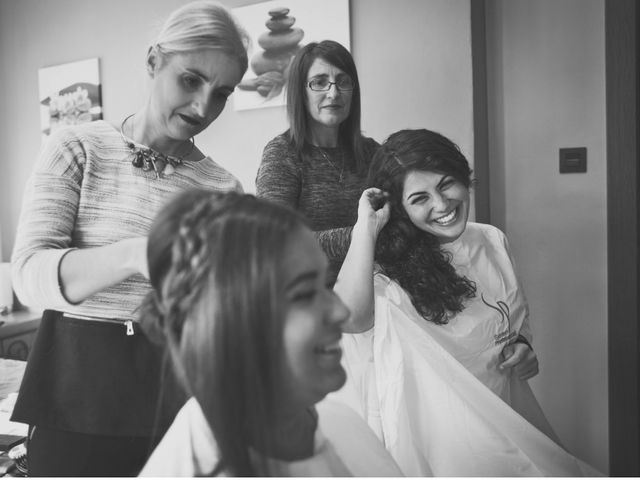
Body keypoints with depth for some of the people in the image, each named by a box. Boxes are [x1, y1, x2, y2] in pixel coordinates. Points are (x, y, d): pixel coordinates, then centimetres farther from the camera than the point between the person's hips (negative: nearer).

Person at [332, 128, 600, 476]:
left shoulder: (492, 241, 2)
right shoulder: (390, 266, -15)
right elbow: (350, 316, -37)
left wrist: (523, 346, -3)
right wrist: (366, 226, -29)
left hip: (507, 414, 5)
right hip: (438, 429, -4)